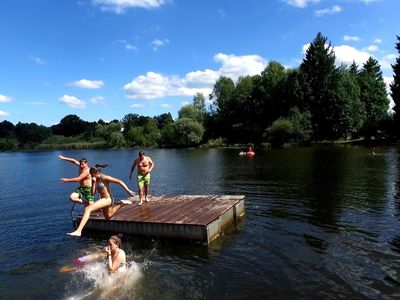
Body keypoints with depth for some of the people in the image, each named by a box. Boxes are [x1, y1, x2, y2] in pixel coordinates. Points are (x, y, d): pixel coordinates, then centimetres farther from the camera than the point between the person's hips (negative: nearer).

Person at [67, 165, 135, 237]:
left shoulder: (104, 178, -13)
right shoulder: (96, 180, 8)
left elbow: (119, 181, -16)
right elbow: (93, 193, 3)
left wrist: (128, 191, -19)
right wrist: (94, 182, -9)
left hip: (107, 199, -10)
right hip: (104, 199, 10)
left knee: (88, 208, -26)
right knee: (108, 216, 32)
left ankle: (78, 231, -31)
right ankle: (121, 203, 38)